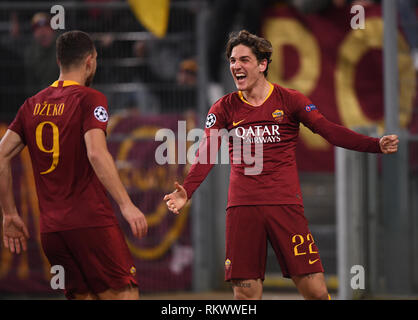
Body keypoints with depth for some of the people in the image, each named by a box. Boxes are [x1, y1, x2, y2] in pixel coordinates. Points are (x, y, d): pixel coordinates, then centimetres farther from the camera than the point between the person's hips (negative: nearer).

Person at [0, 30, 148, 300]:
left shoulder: (32, 105, 14)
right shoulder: (90, 99, -3)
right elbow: (96, 153, -18)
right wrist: (126, 205, -20)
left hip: (50, 228, 6)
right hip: (91, 222, -6)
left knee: (83, 295, 10)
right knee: (123, 294, -6)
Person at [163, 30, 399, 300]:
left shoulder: (288, 100, 5)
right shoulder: (225, 108, 8)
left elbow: (328, 130, -2)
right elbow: (207, 151, -4)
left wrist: (377, 145, -16)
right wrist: (186, 191, -22)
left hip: (285, 204, -1)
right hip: (242, 206, 1)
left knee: (315, 290, -8)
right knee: (246, 291, -4)